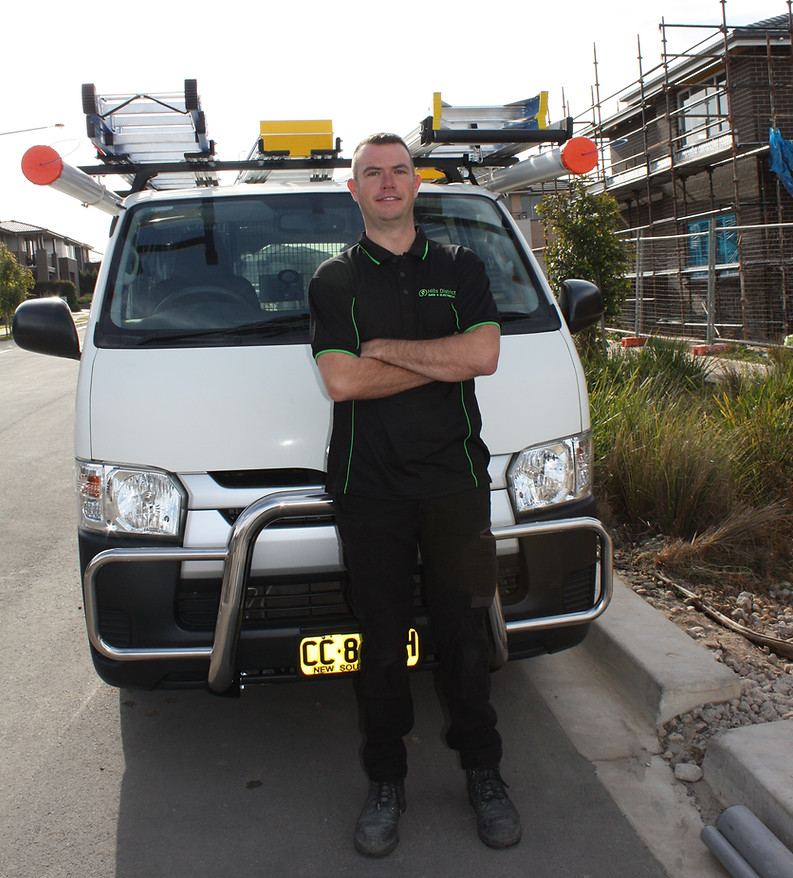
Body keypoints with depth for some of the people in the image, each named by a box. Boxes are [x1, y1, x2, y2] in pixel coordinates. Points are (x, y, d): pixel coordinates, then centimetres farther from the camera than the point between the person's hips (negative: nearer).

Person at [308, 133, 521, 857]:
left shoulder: (461, 267, 11)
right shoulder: (334, 280, 7)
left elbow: (485, 354, -6)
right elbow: (342, 380, -8)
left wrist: (384, 347, -7)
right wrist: (442, 360, -6)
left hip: (455, 477, 1)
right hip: (370, 485, -1)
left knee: (464, 631, 8)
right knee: (383, 637, 7)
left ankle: (483, 773, 24)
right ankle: (386, 783, 22)